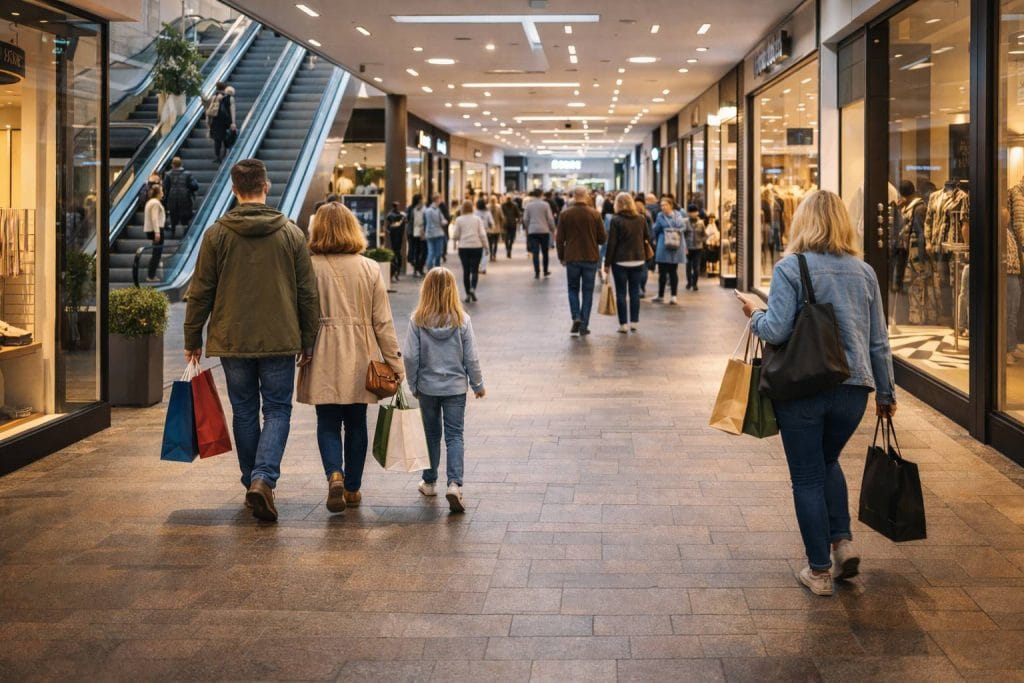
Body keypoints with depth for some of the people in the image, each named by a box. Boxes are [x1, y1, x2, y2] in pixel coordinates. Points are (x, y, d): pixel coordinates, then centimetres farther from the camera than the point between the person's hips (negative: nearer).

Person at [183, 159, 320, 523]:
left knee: (245, 413, 13)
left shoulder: (217, 234, -3)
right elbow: (308, 294, 2)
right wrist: (308, 341, 11)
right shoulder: (291, 233, -1)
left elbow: (201, 292, 0)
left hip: (232, 342, 1)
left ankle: (252, 481, 21)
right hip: (280, 341, 0)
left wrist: (193, 339, 10)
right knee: (277, 411, 5)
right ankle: (263, 479, -13)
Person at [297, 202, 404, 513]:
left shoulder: (309, 268, -8)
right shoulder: (369, 269, -3)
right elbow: (382, 321, -1)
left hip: (323, 359, -1)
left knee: (327, 423, 7)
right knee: (356, 423, 13)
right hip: (360, 359, 2)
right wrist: (395, 362, 5)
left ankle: (335, 475, -15)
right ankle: (352, 488, 20)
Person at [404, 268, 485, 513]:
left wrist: (413, 385, 6)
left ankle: (429, 482, 28)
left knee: (431, 435, 16)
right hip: (455, 387, -1)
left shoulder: (418, 320, -10)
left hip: (427, 387, 1)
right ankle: (455, 484, -14)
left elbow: (411, 357, -8)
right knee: (455, 436, 2)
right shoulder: (462, 320, -10)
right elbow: (471, 358, -5)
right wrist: (478, 384, 9)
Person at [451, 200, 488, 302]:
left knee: (466, 271, 7)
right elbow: (482, 234, -4)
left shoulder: (459, 220, -2)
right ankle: (473, 288, -20)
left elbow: (455, 236, -1)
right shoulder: (477, 219, -1)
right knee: (475, 270, 4)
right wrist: (485, 245, 6)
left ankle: (468, 294, 6)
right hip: (476, 247, 0)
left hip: (463, 248, 0)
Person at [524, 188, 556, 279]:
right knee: (545, 252, 15)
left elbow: (525, 219, 3)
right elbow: (550, 219, -5)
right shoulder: (545, 204, -5)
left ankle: (537, 273, -9)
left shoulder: (528, 205, 1)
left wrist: (528, 228, 18)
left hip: (532, 231, 1)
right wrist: (553, 229, 7)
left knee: (535, 253, -2)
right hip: (544, 231, -1)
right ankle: (545, 271, 23)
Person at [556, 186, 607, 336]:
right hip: (591, 258, 0)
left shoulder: (565, 214, -4)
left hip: (572, 258, 0)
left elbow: (559, 239, -1)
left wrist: (561, 256, 11)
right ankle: (584, 325, 5)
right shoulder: (595, 214, -5)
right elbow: (602, 238, -1)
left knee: (573, 289, 15)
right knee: (588, 291, 8)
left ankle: (576, 317, -5)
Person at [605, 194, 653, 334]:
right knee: (635, 292, 11)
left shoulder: (616, 220, -9)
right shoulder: (641, 219, 2)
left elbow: (611, 243, -9)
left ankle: (623, 324, 1)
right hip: (638, 259, 3)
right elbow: (648, 238, 8)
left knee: (621, 293, 2)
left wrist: (607, 263, -4)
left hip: (620, 260, -3)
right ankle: (634, 322, 12)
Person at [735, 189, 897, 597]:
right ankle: (842, 541, 14)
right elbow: (879, 341, 10)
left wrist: (755, 314, 5)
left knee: (808, 478, 7)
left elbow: (776, 331, -16)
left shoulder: (790, 269, -8)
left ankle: (819, 571, 12)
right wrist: (886, 392, 19)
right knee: (828, 461, 27)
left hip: (802, 388, -4)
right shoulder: (864, 272, 6)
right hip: (853, 387, 4)